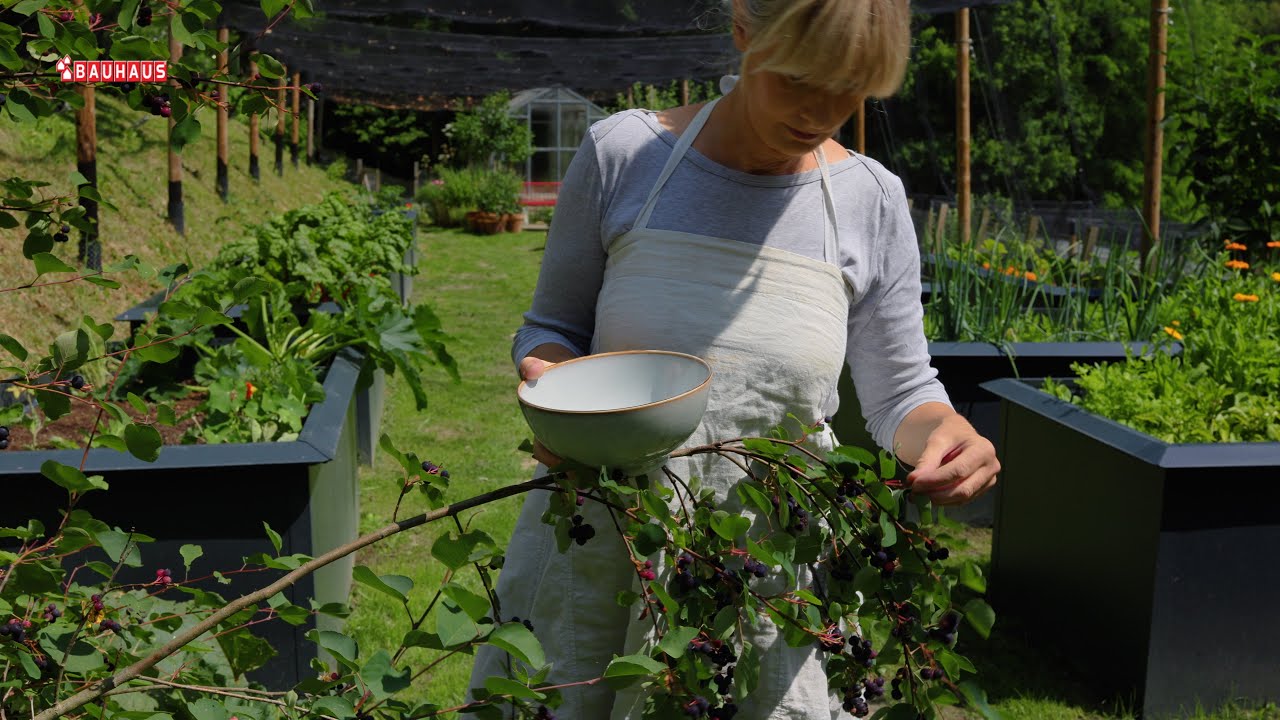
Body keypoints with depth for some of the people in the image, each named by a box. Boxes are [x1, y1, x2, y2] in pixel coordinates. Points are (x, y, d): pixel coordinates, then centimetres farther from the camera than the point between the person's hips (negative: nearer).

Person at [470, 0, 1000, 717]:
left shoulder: (870, 199, -1)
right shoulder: (624, 152, -5)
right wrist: (551, 379, -18)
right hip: (600, 537, 0)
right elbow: (552, 326, 5)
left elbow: (900, 392, 6)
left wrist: (946, 433, -16)